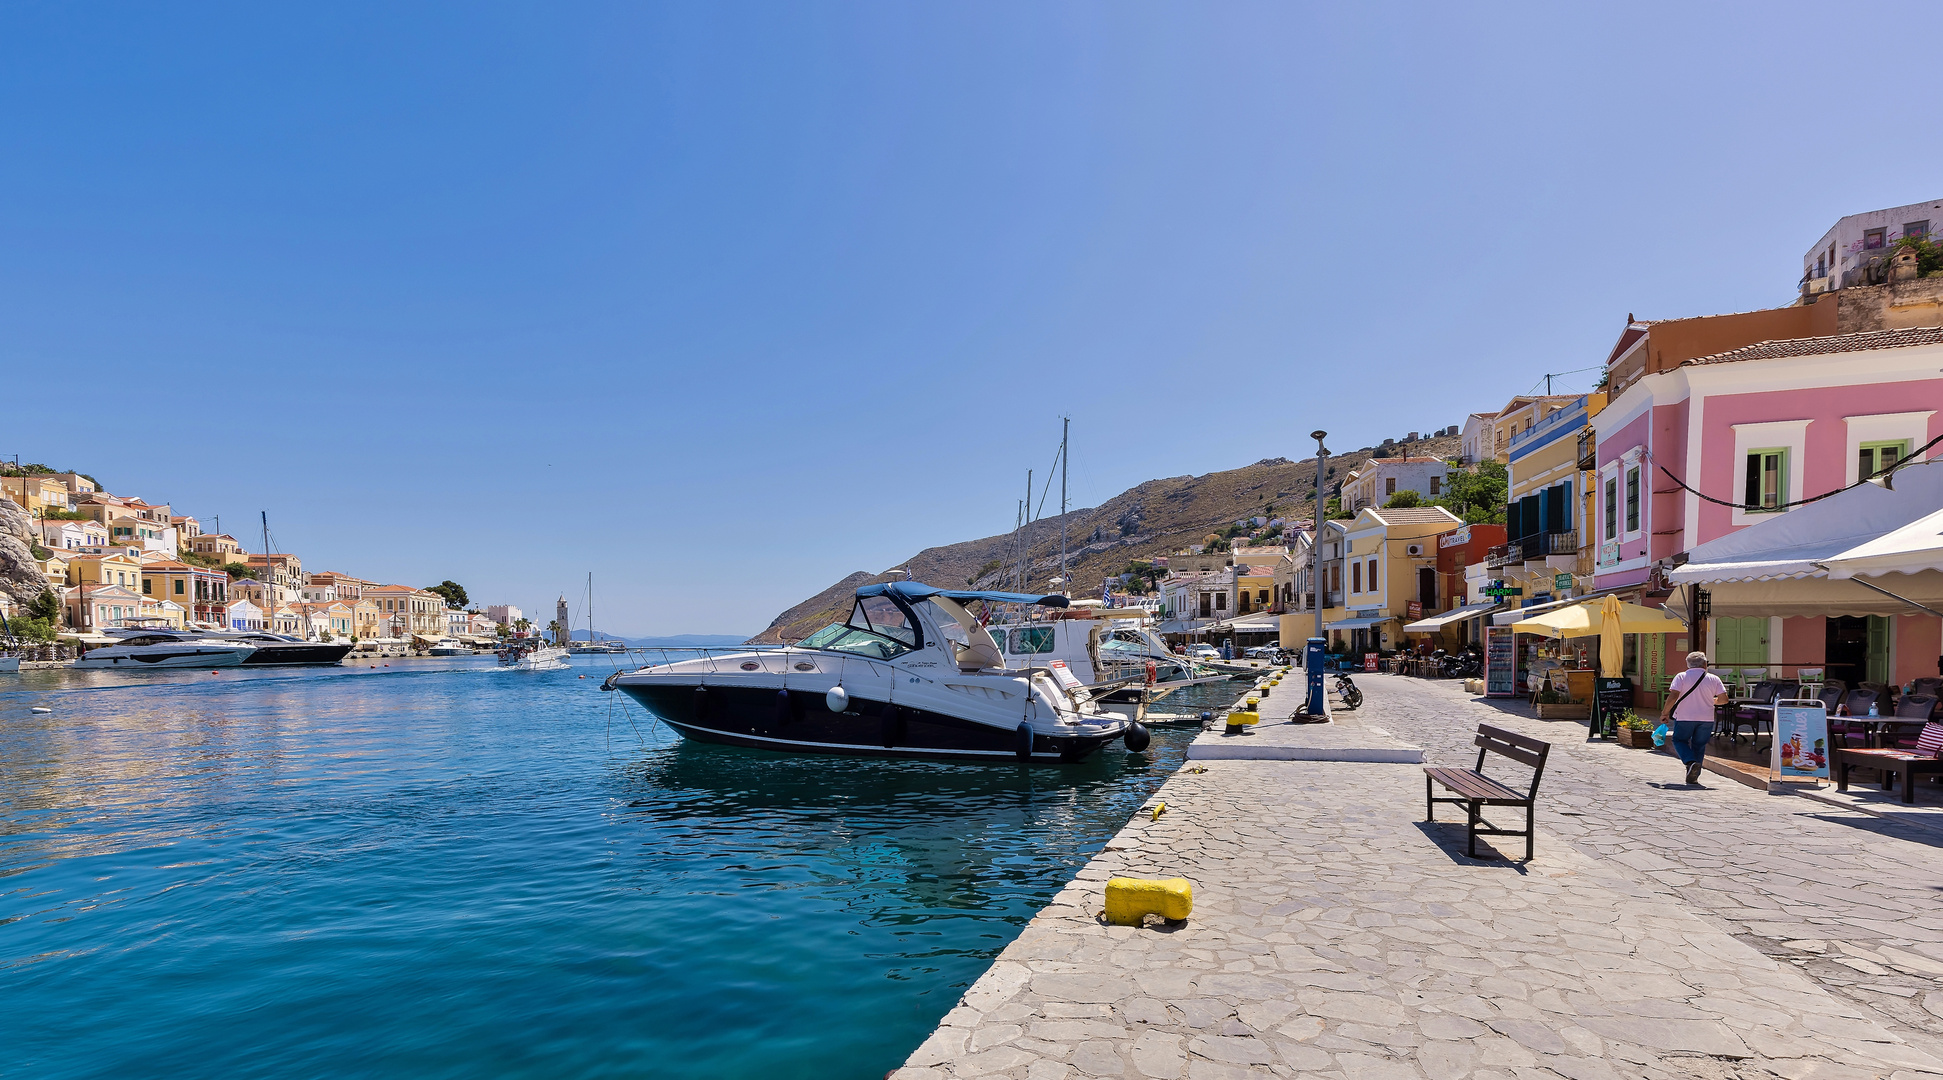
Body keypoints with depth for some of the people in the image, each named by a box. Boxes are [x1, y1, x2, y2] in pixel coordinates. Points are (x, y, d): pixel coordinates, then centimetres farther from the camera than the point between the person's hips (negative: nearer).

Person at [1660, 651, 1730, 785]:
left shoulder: (1681, 677, -4)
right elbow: (1724, 699, 0)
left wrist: (1664, 713, -5)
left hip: (1684, 717, -2)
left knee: (1679, 740, 15)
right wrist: (1711, 701, 21)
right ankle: (1693, 776, 13)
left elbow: (1673, 696, -14)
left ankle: (1691, 762, -11)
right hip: (1706, 718, 2)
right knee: (1699, 745, 14)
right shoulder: (1714, 679, 3)